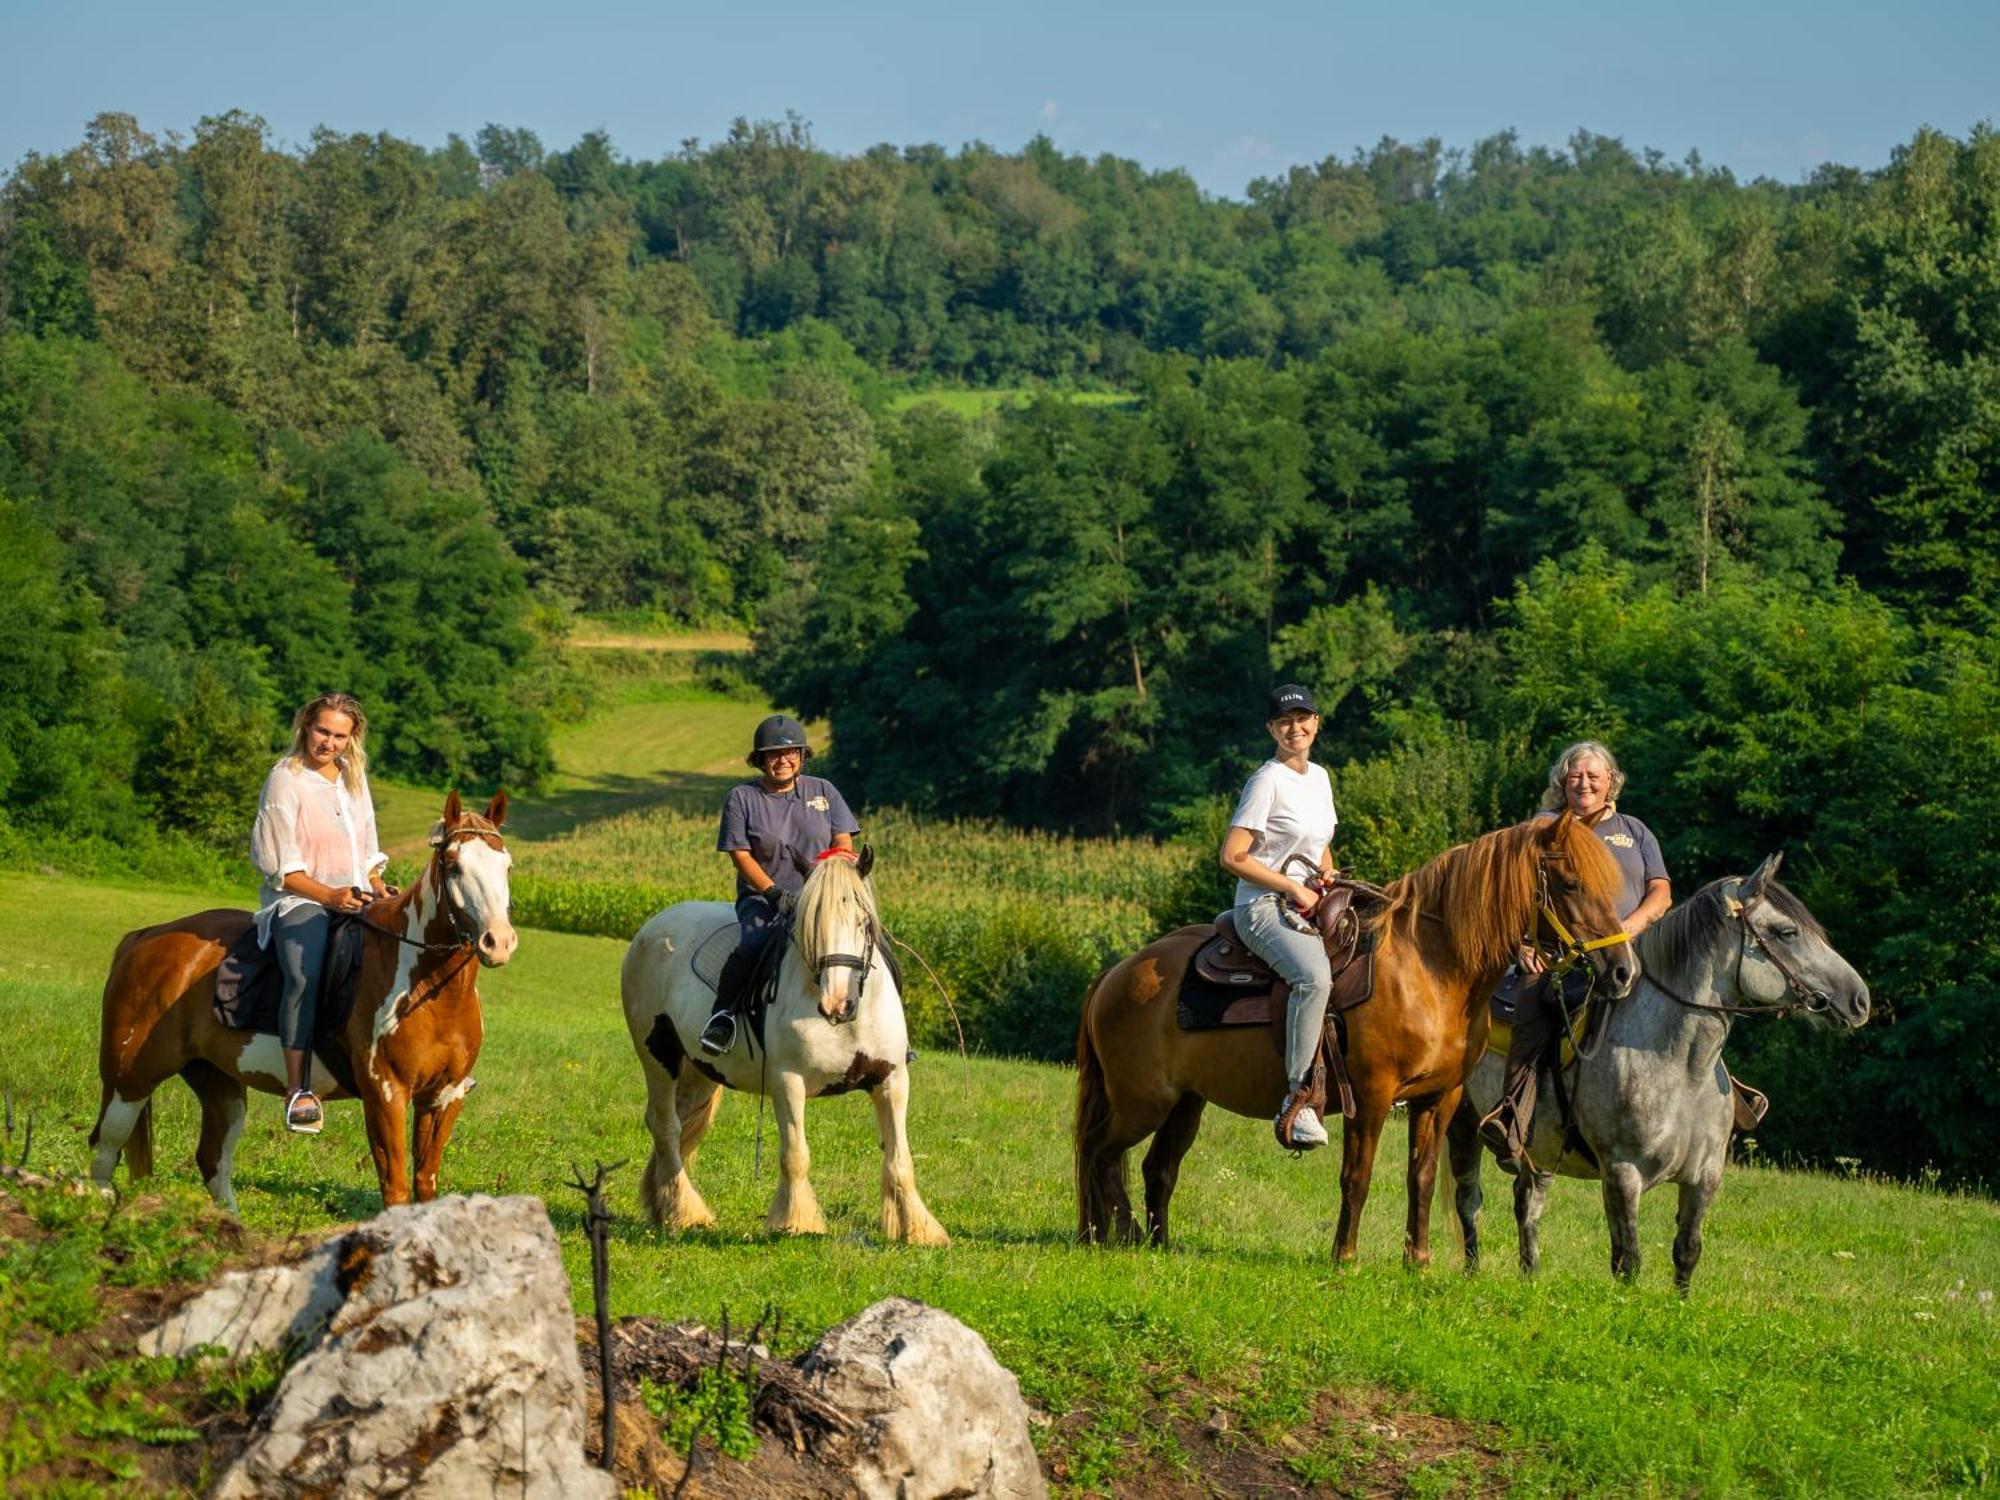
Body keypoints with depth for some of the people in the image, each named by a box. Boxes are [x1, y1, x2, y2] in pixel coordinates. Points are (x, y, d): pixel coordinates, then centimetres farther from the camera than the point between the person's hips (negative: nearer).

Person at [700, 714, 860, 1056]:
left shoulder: (823, 791, 12)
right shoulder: (742, 798, 5)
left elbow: (843, 843, 8)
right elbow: (740, 855, -2)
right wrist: (774, 892, -16)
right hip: (761, 896, -2)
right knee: (753, 944, -34)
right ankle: (722, 1013, -15)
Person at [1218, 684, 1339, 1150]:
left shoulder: (1319, 777, 15)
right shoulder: (1267, 781, -9)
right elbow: (1232, 856, -15)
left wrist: (1329, 879, 8)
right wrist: (1293, 888, -15)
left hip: (1309, 905, 9)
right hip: (1264, 907, -9)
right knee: (1315, 976, -35)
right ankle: (1297, 1100, -36)